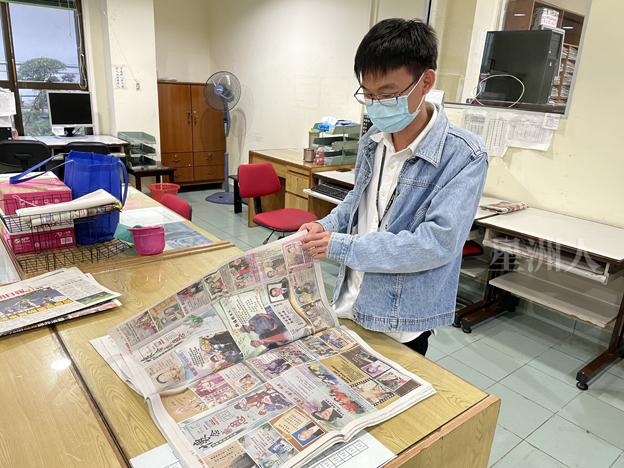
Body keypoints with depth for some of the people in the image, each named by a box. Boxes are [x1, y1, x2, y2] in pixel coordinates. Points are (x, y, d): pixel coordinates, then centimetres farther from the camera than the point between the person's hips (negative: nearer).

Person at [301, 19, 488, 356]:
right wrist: (327, 226, -4)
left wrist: (342, 246, -25)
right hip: (349, 306, 6)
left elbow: (438, 242, -26)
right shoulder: (373, 140, 1)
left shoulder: (463, 155, -19)